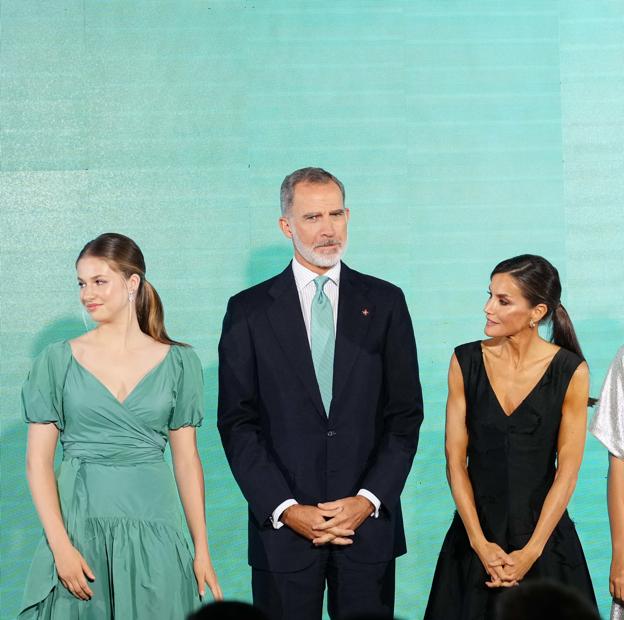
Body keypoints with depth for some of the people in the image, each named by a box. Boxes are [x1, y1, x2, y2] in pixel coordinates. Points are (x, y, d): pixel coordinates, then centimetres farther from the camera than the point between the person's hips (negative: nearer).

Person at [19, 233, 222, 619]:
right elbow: (38, 461, 0)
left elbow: (187, 460, 5)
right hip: (78, 525, 0)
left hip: (152, 529, 1)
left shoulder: (177, 362, 5)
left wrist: (202, 551, 0)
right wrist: (60, 545, -11)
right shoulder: (59, 360, 3)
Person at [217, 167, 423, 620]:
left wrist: (369, 499, -7)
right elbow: (237, 424, 0)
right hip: (282, 526, -1)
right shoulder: (250, 310, 3)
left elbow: (406, 413, 4)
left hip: (369, 519, 1)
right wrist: (286, 510, -9)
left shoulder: (385, 302, 6)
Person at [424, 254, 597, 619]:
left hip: (544, 534, -2)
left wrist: (531, 551, -12)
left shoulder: (571, 371, -7)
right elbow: (455, 458, -2)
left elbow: (568, 470, -7)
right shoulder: (467, 361, -2)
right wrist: (480, 543, -9)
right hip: (476, 534, 2)